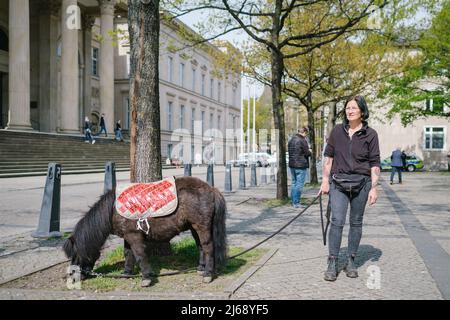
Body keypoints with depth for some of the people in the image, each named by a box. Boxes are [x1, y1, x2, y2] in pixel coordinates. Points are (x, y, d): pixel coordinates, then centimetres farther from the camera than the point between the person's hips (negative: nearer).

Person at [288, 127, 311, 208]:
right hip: (301, 165, -8)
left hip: (292, 165, 8)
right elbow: (307, 153, -15)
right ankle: (296, 202, -5)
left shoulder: (291, 140, 12)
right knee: (299, 184, -4)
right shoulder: (302, 140, -14)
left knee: (294, 183, 15)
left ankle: (293, 201, 18)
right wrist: (310, 152, 7)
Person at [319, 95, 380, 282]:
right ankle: (332, 264, -3)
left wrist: (374, 188, -6)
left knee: (356, 222, 8)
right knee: (337, 221, -9)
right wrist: (325, 180, 3)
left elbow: (375, 163, 0)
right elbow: (328, 156, 9)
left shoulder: (370, 134, 0)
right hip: (338, 182, 0)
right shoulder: (337, 131, 5)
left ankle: (351, 261, 20)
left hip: (361, 183, 0)